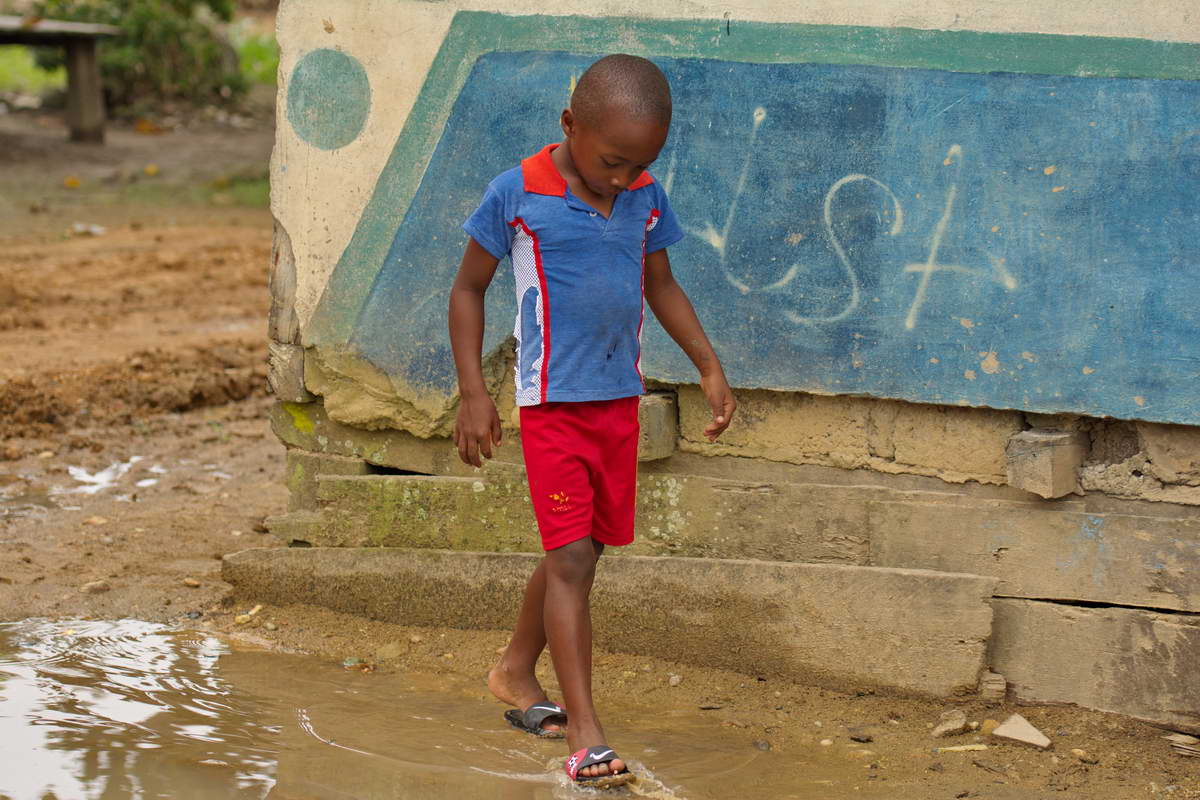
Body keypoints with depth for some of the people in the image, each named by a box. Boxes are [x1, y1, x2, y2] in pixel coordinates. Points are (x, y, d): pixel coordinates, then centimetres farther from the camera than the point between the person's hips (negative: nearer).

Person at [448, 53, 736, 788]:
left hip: (621, 398, 5)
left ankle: (517, 671, 37)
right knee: (572, 558, -10)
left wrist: (710, 367, 10)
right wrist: (473, 393, -8)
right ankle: (586, 729, -9)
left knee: (577, 552, 15)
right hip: (553, 402, -5)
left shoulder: (646, 198, 2)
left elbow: (662, 286, 16)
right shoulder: (518, 196, -12)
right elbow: (469, 289, -2)